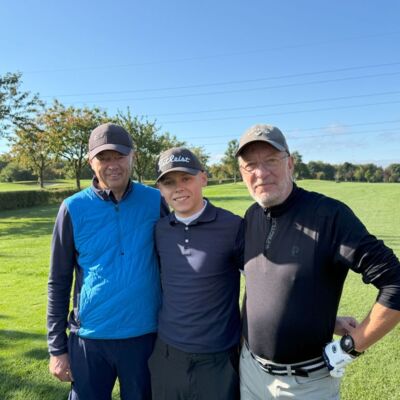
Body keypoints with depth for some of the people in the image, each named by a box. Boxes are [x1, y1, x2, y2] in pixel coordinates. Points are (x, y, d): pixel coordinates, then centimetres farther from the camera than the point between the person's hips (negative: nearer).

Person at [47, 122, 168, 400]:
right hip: (89, 338, 0)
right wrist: (57, 347, 0)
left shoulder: (155, 201, -5)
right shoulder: (74, 209, -7)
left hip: (145, 335, 1)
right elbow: (58, 283, -1)